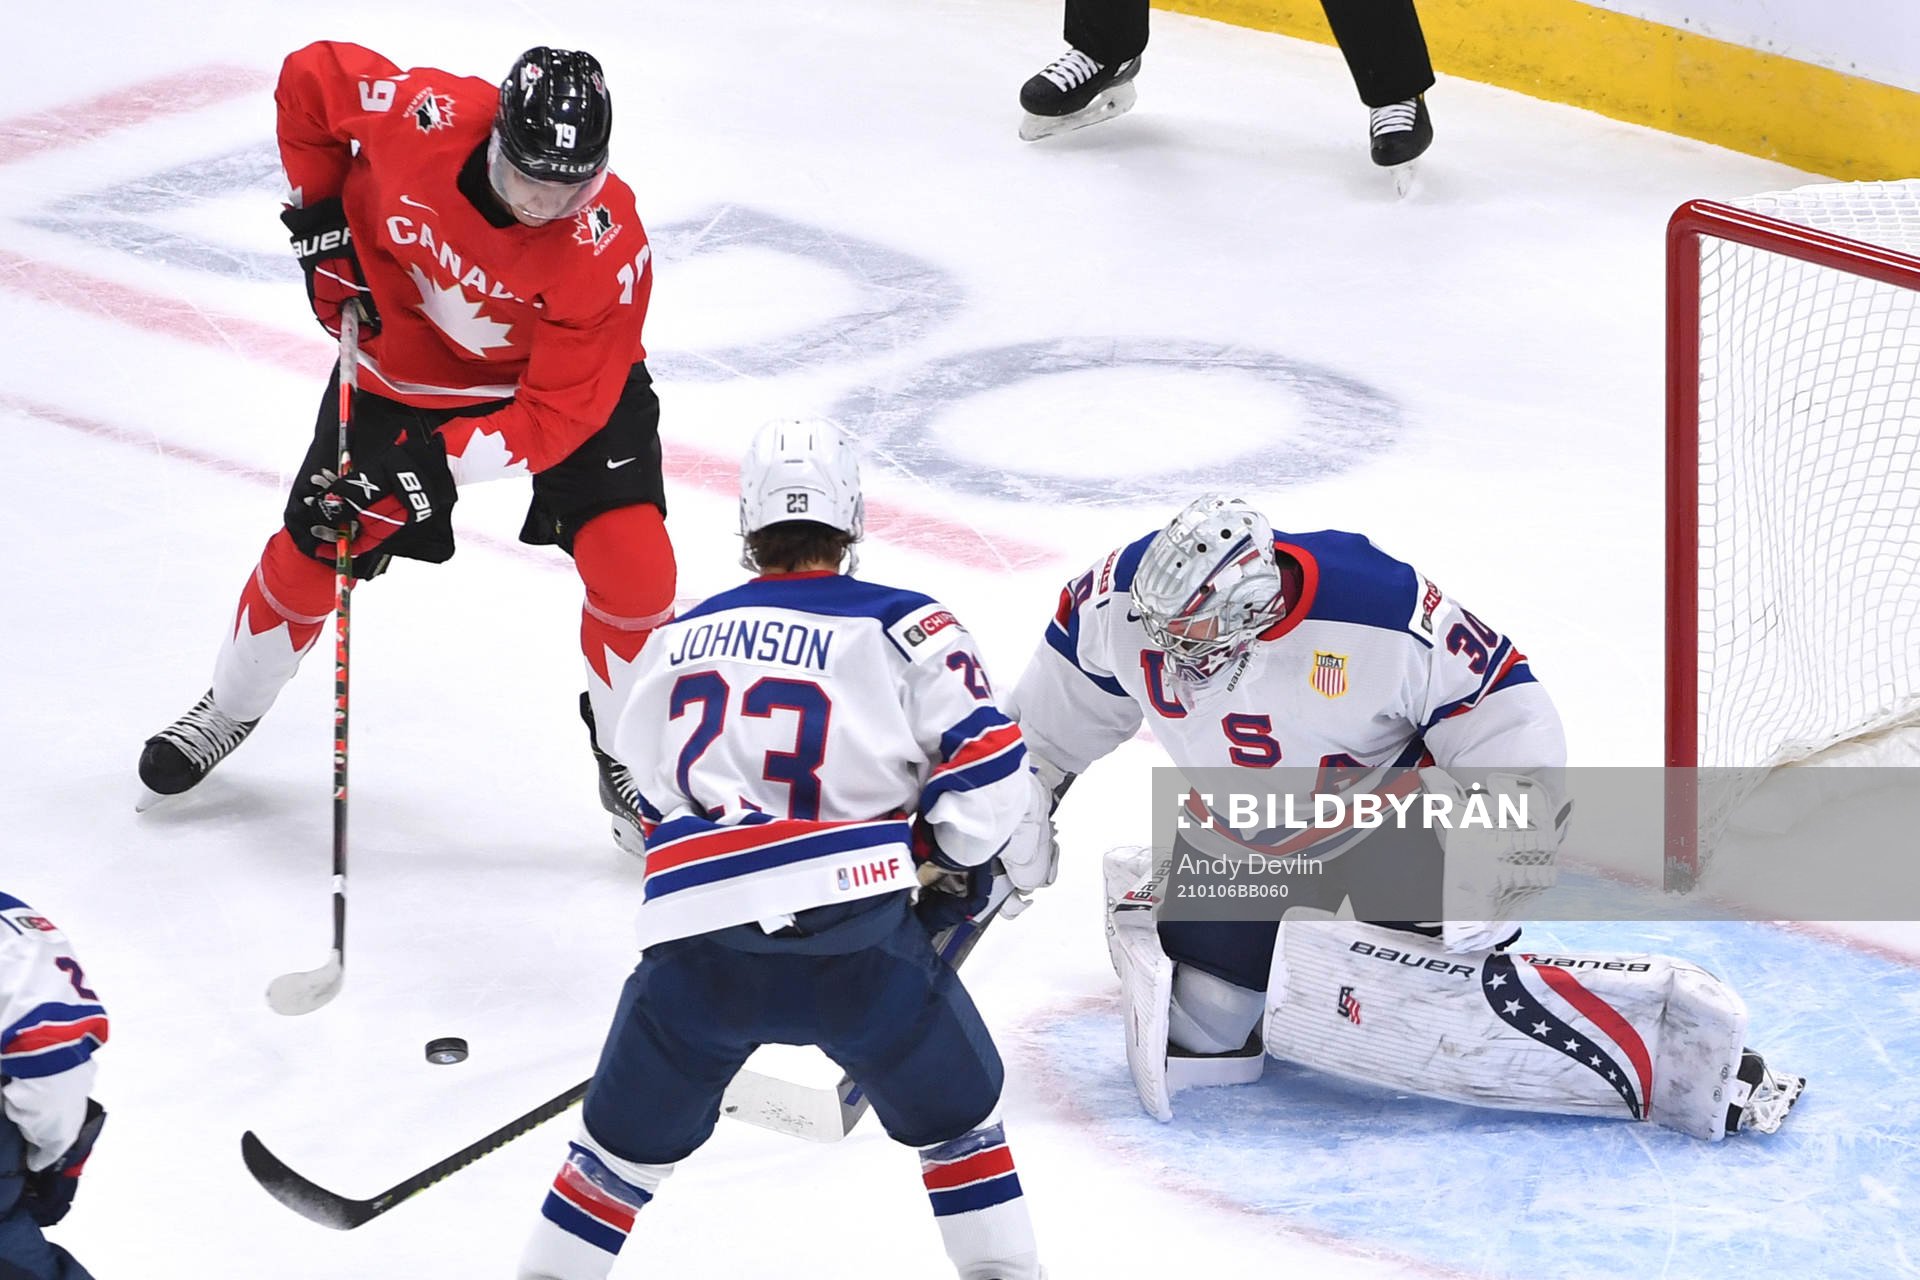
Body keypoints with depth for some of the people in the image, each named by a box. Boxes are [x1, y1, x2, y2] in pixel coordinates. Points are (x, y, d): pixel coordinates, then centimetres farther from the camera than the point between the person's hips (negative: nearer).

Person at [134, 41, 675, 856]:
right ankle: (232, 706, 34)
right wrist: (319, 211, -11)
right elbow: (310, 75, -12)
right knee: (314, 547, 6)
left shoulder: (609, 250, -36)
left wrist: (434, 463, -37)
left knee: (631, 565, -17)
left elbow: (557, 413, -31)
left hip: (572, 371, -2)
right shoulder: (424, 117, -33)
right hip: (406, 354, 2)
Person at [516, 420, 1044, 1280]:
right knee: (955, 1110, 18)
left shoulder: (680, 639, 21)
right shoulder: (908, 628, 7)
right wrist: (953, 870, 18)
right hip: (854, 933, -3)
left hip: (696, 939, 3)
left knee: (631, 1135, 21)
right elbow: (987, 771, 0)